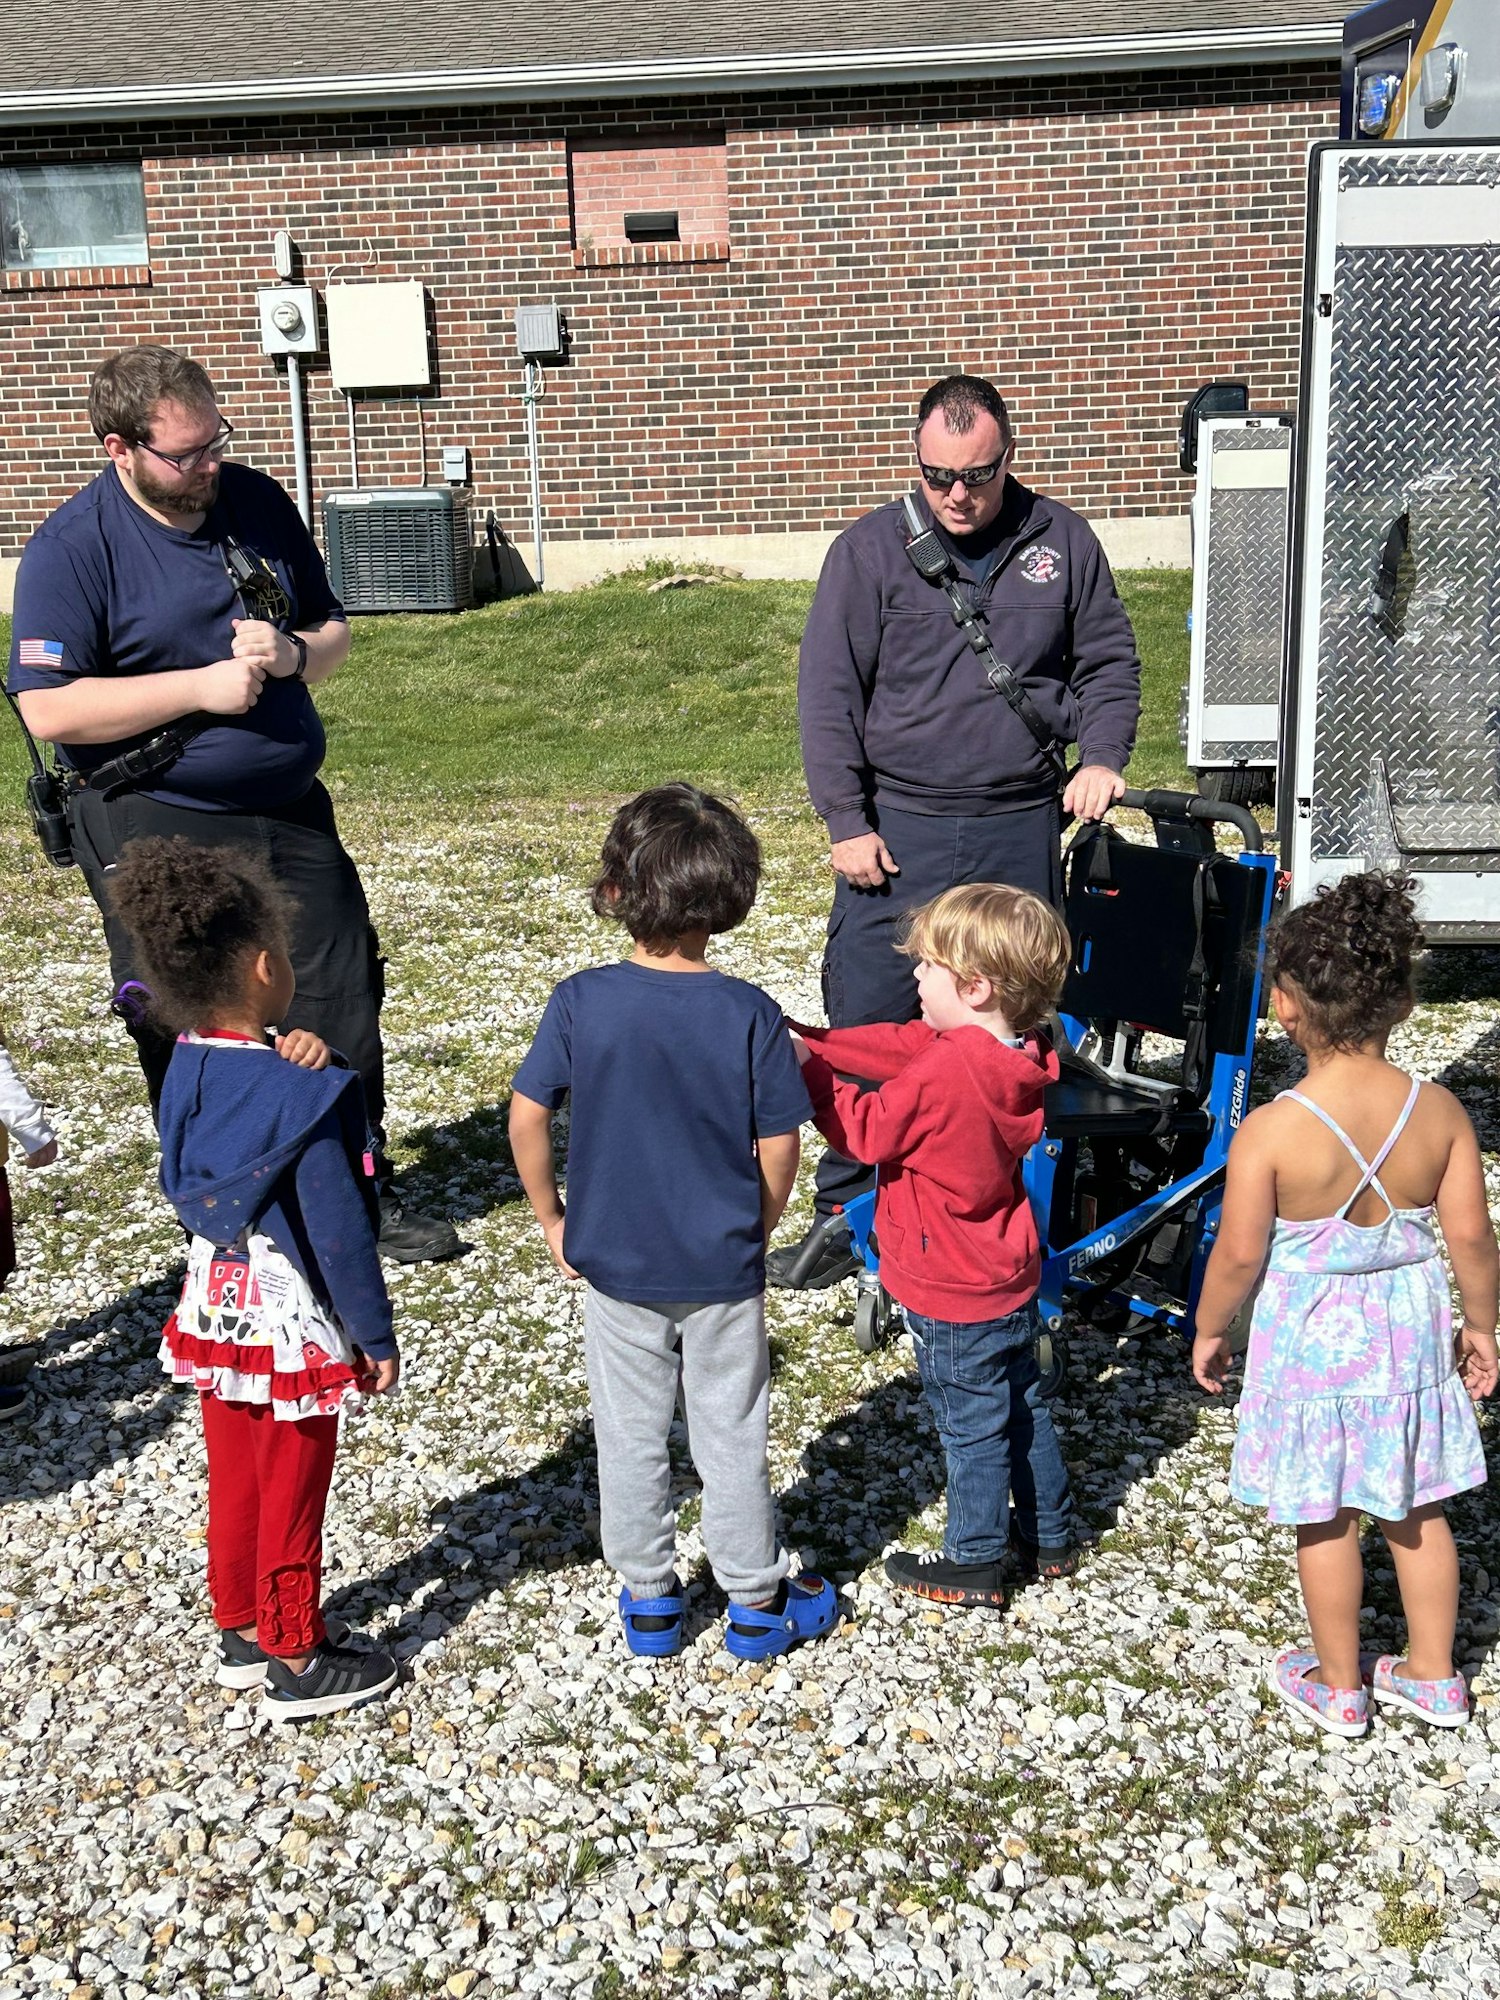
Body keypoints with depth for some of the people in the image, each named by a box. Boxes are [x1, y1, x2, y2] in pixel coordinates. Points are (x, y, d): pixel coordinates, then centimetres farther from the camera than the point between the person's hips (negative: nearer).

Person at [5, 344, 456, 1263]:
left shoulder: (259, 504, 4)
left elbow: (335, 633, 14)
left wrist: (291, 655, -10)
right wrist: (202, 686, -20)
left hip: (292, 811, 5)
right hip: (157, 833, -5)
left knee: (344, 1009, 9)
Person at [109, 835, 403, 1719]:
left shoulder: (188, 1066, -5)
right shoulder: (304, 1093, -26)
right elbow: (337, 1227, -22)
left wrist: (295, 1056, -20)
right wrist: (375, 1335, -10)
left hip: (214, 1307, 7)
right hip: (292, 1323, -7)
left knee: (235, 1481, 22)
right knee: (292, 1498, 9)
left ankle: (243, 1632, 39)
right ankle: (298, 1663, 25)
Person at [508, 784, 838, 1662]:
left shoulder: (581, 1002, -12)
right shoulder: (749, 1013, -14)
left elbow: (527, 1118, -8)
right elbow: (779, 1145, -10)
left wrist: (553, 1217, 6)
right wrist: (758, 1231, 7)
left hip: (615, 1264, 1)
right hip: (723, 1268, 0)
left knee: (630, 1434, 16)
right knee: (732, 1436, 13)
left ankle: (649, 1602, 29)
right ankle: (758, 1604, 27)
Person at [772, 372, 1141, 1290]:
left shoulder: (1063, 541, 5)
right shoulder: (870, 549, -1)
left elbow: (1109, 660, 14)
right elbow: (828, 694, -2)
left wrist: (1101, 757, -3)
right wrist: (847, 823, -7)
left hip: (1023, 833, 2)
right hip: (899, 832, -1)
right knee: (868, 1023, -3)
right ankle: (848, 1213, 11)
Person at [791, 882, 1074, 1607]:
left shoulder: (942, 1074, -31)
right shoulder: (1015, 1057, -3)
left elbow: (865, 1132, -19)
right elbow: (898, 1046, 2)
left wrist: (807, 1067, -11)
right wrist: (806, 1038, 0)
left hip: (953, 1300, -8)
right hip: (1011, 1276, 8)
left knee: (972, 1429, 8)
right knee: (1023, 1408, 23)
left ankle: (973, 1565, 26)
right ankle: (1049, 1537, 39)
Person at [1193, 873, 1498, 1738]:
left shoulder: (1271, 1131, -24)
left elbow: (1239, 1254, -17)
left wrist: (1209, 1330, 1)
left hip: (1311, 1348, -4)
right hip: (1408, 1339, 4)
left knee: (1324, 1521, 14)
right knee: (1417, 1509, 21)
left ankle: (1340, 1686, 31)